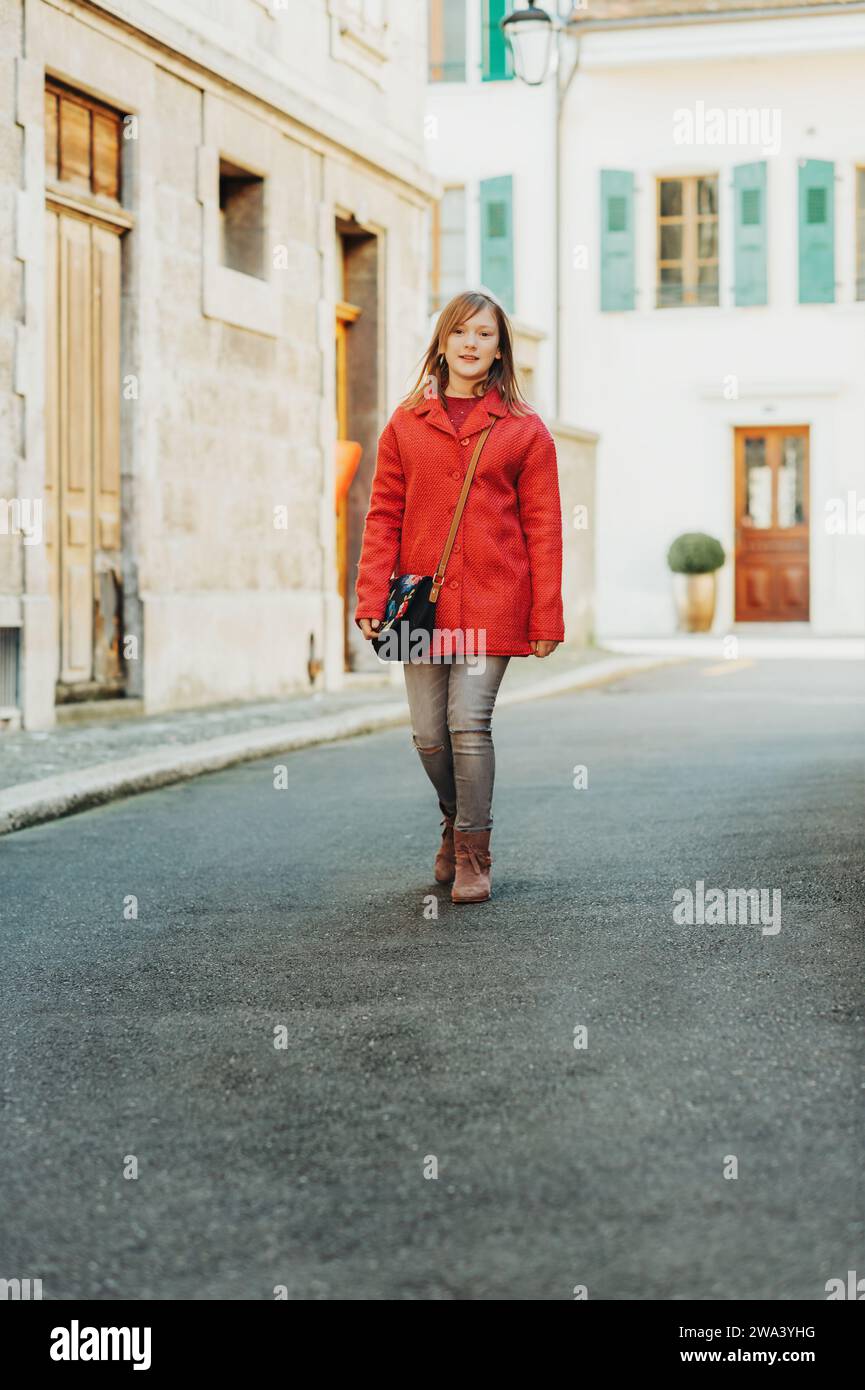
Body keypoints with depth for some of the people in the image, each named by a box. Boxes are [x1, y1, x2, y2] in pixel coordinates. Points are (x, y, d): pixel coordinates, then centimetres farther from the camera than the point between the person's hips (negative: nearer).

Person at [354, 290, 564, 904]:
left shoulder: (525, 430, 4)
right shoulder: (406, 424, 9)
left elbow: (542, 527, 2)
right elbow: (383, 515, 8)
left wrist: (546, 617, -3)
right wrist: (372, 599, -2)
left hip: (491, 605, -2)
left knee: (470, 724, -11)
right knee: (430, 734, 5)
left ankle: (473, 853, 5)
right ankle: (456, 820, 33)